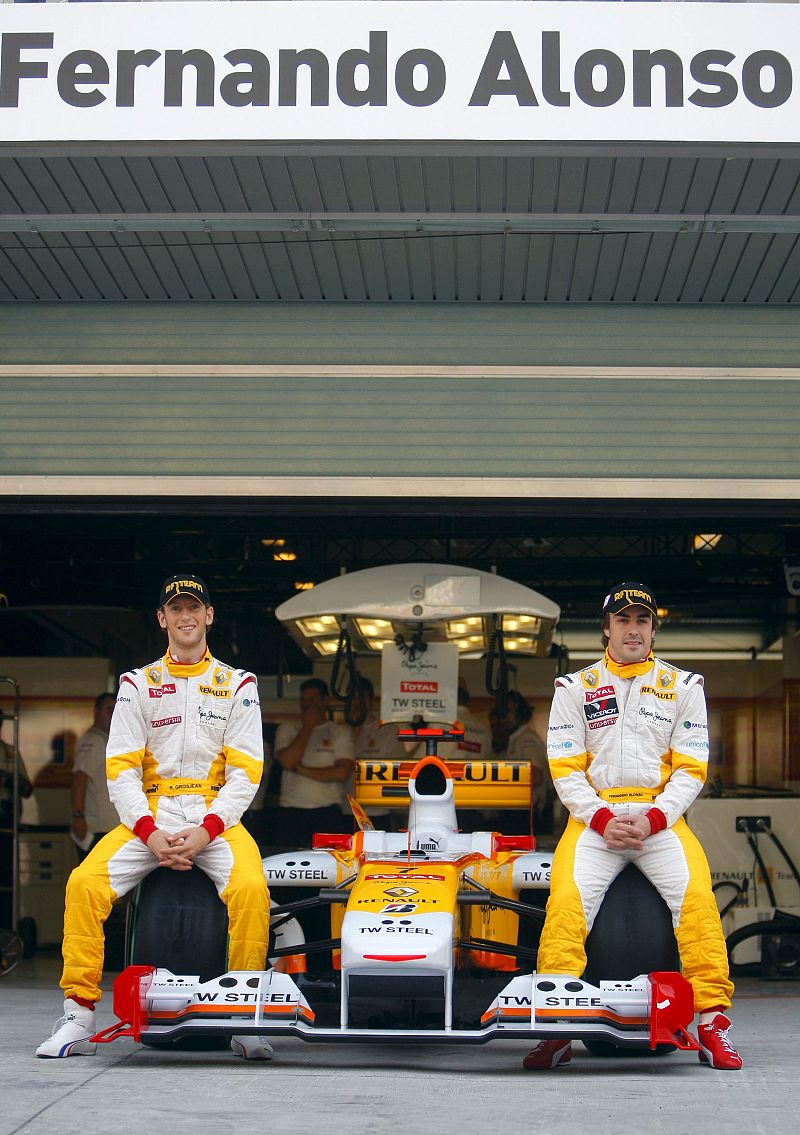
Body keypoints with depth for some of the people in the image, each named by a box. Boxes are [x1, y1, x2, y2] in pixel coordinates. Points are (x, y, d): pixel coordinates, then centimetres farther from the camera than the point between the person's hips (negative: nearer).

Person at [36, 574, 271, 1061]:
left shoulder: (237, 685, 10)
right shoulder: (138, 684, 12)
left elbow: (246, 772, 2)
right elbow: (121, 770, 4)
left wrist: (206, 832, -14)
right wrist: (151, 833, -13)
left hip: (217, 815, -1)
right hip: (149, 814, 1)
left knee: (251, 887, -32)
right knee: (84, 883, -25)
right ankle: (79, 1017, -17)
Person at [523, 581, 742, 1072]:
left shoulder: (683, 687, 11)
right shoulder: (575, 688, 11)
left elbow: (691, 769, 5)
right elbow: (566, 769, 5)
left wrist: (653, 819, -11)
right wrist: (602, 819, -11)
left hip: (661, 817, 0)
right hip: (593, 816, 0)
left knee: (696, 896, -27)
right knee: (567, 898, -27)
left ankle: (713, 1021, -23)